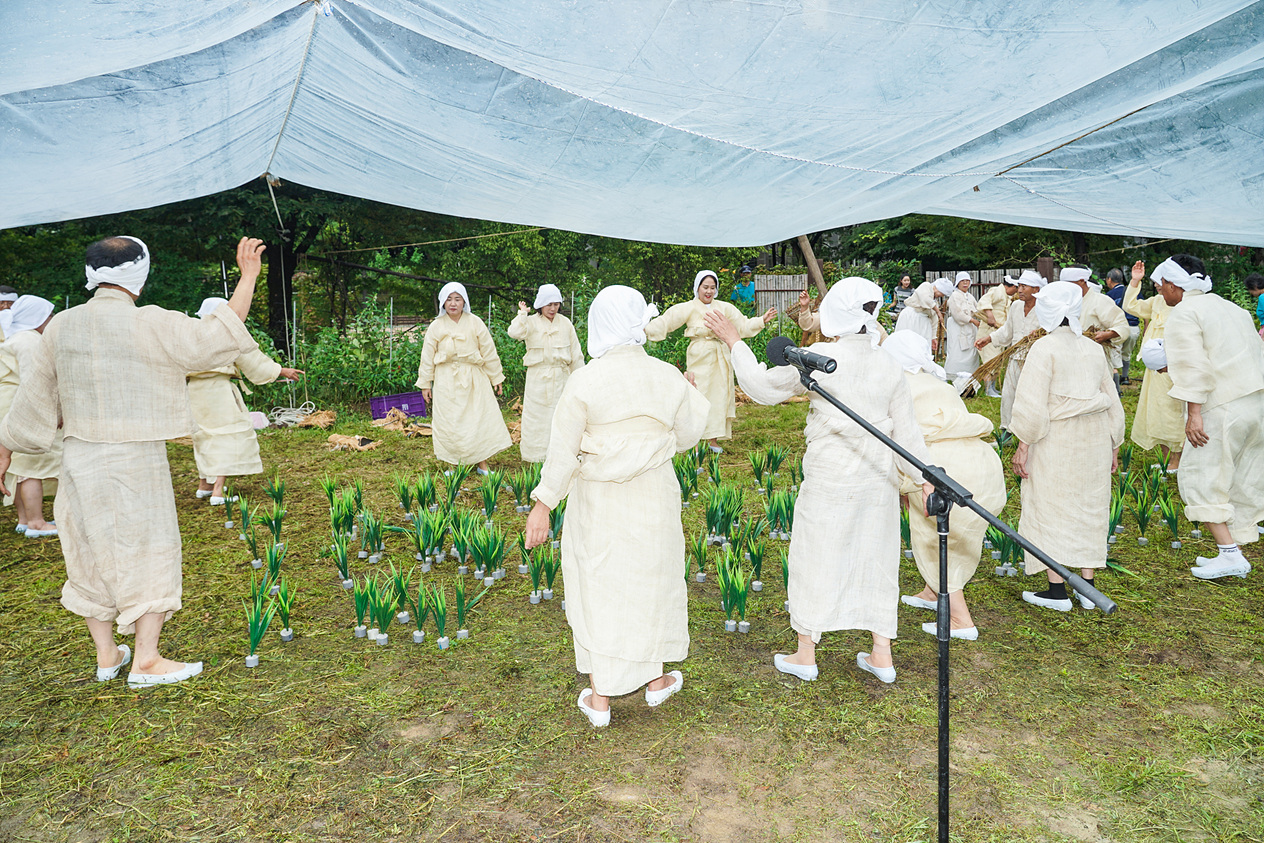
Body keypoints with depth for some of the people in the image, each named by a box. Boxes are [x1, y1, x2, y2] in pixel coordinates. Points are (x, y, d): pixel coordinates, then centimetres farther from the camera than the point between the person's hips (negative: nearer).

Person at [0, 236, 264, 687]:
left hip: (79, 459, 6)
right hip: (135, 462, -6)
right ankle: (146, 660, 10)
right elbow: (216, 336, -15)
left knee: (93, 553, 16)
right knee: (149, 551, 5)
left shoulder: (61, 325, 4)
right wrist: (248, 275, -9)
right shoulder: (149, 324, -15)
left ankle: (106, 655, 28)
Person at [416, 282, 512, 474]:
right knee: (449, 422, 1)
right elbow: (427, 357, 7)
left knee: (481, 418, -1)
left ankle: (482, 464, 8)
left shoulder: (475, 323, 1)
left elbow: (489, 352, 5)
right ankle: (454, 464, 12)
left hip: (474, 379, 0)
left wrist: (496, 378, 7)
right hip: (447, 380, 0)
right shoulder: (436, 326, 2)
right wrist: (425, 384, 6)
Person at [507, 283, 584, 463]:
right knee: (536, 416, 4)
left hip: (561, 378, 2)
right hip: (538, 378, -2)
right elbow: (514, 333, -25)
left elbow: (576, 354, 9)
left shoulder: (565, 323, 5)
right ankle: (537, 455, 15)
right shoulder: (531, 322, -2)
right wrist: (522, 313, -13)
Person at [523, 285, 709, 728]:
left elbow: (562, 451, -12)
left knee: (599, 588, 10)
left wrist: (543, 505, -4)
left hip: (597, 502, -2)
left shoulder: (584, 381, -13)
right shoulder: (669, 378, -7)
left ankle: (600, 698, 20)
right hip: (653, 500, 2)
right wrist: (693, 397, 21)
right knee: (651, 582, 19)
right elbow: (687, 437, 5)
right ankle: (656, 679, 36)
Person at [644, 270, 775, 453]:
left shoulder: (724, 308, 10)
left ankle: (714, 439, 18)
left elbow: (743, 324, 17)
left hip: (720, 358, 5)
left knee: (719, 396, 7)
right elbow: (666, 321, -14)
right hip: (700, 357, -5)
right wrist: (645, 329, -27)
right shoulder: (689, 308, -4)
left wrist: (762, 320, 7)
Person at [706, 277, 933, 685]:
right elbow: (907, 429, 3)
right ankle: (882, 655, 25)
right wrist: (925, 479, 9)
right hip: (879, 481, 5)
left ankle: (805, 655, 23)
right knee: (876, 559, 15)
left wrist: (734, 342, 5)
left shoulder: (819, 357, -14)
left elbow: (764, 387, -6)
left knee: (815, 557, 9)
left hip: (829, 481, -5)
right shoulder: (888, 364, 1)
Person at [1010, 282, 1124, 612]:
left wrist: (1023, 445, -11)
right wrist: (1113, 445, 21)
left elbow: (1032, 403, -16)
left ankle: (1057, 591, 5)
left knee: (1049, 510, 3)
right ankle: (1088, 587, 20)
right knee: (1088, 509, 14)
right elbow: (1111, 401, 13)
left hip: (1055, 442, -6)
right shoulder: (1093, 349, 9)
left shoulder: (1044, 348, -10)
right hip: (1094, 442, 6)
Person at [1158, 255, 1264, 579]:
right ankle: (1232, 551, 20)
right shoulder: (1228, 307, 19)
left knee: (1200, 479, -1)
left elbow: (1194, 367, -17)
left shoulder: (1184, 314, -7)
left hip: (1224, 407, -9)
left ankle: (1230, 555, -4)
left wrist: (1194, 413, -19)